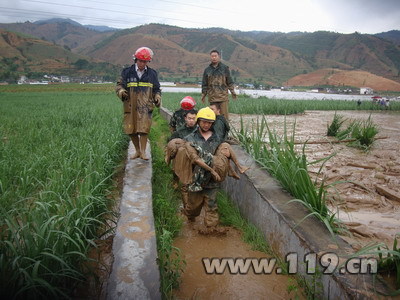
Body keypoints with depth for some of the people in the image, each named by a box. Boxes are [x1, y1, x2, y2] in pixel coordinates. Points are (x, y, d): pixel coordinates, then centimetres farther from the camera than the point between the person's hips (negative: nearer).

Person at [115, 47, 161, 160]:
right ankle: (137, 150, 22)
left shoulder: (152, 74, 12)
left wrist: (157, 97, -1)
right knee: (131, 130, 4)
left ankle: (143, 152, 3)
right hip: (130, 106, 1)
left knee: (144, 129, -10)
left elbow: (156, 89, 19)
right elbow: (119, 85, 7)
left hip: (145, 107, -1)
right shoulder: (127, 72, 8)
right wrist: (121, 91, -16)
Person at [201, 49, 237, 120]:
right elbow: (204, 84, 14)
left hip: (223, 96, -2)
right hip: (212, 97, 2)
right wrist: (203, 95, 11)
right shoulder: (207, 70, 11)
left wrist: (232, 91, 3)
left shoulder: (225, 68, 7)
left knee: (224, 114, -5)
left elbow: (229, 81, 9)